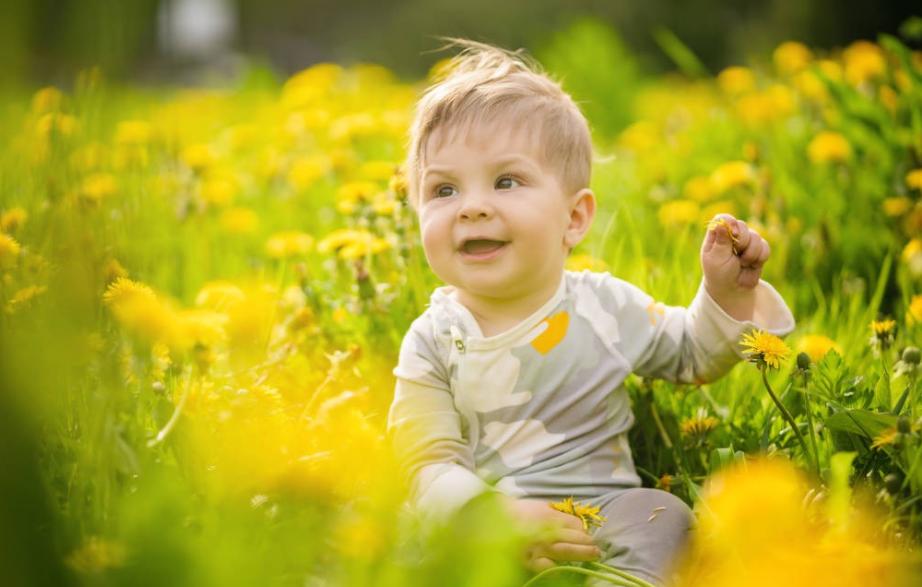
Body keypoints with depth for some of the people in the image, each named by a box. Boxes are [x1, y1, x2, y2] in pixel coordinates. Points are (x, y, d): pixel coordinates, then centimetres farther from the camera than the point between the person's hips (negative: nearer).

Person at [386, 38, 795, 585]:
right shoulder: (433, 341, -1)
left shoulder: (606, 306, 3)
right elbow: (429, 468, -8)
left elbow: (691, 354, 21)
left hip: (604, 521, 1)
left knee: (661, 517, -29)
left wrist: (728, 294, 1)